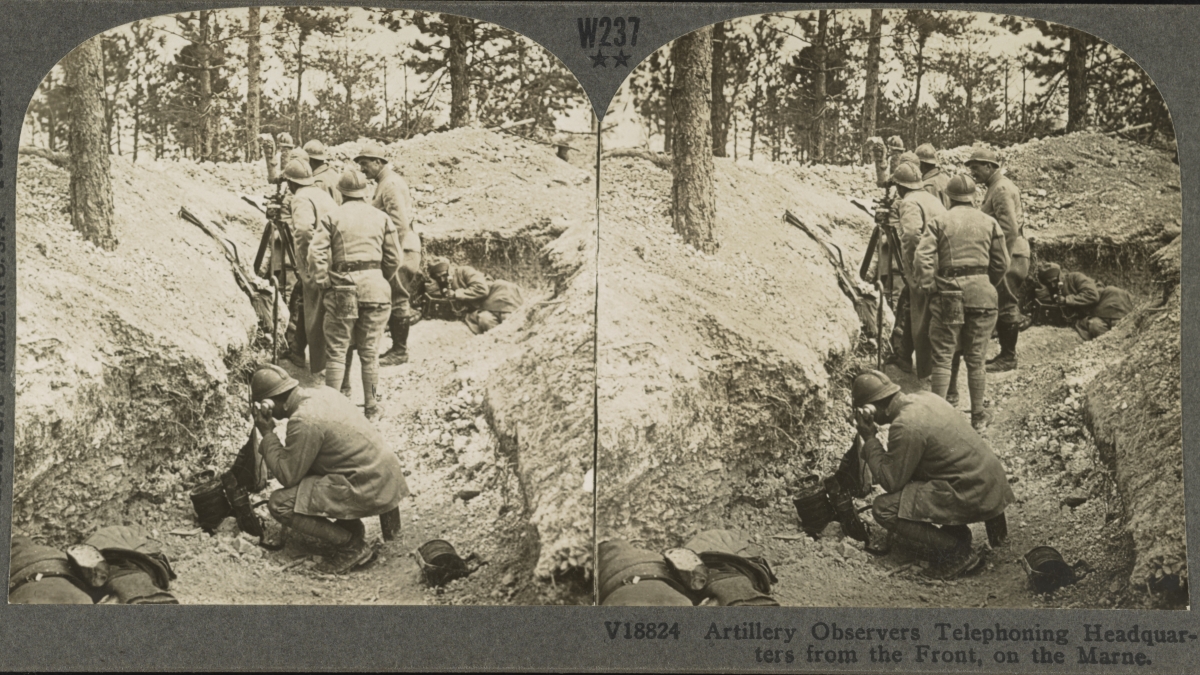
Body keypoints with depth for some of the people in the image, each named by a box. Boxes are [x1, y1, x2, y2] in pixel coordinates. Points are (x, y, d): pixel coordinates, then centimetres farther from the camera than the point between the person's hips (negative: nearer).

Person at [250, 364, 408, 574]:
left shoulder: (303, 421, -19)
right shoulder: (322, 392, 9)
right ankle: (351, 526, 16)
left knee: (280, 504, -10)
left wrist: (268, 435, -4)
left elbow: (287, 476, -12)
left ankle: (351, 546, -5)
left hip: (369, 489, -10)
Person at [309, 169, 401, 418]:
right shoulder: (381, 218, 8)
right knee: (369, 349, 12)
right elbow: (393, 258, 7)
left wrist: (324, 283, -3)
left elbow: (316, 252, -9)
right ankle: (370, 405, 17)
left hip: (343, 288, -2)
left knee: (336, 350, 5)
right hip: (374, 286, 2)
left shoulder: (333, 217, 0)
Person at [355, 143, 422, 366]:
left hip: (401, 250, -10)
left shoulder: (390, 184, -14)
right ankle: (397, 348, 20)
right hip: (398, 250, 10)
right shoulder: (385, 182, 18)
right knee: (395, 302, 13)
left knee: (398, 301, -5)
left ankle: (400, 352, 0)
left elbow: (400, 222, -21)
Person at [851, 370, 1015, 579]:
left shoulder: (905, 427, -19)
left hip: (973, 496, -10)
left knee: (884, 509, -10)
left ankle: (955, 554, -7)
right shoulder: (924, 397, 9)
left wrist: (870, 440, -5)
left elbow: (890, 482, -12)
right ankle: (956, 534, 18)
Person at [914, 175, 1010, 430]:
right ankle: (978, 415, 16)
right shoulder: (989, 223, 8)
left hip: (948, 292, -2)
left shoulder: (939, 222, 2)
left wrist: (928, 287, -2)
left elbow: (923, 256, -10)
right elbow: (1002, 263, 8)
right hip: (981, 291, 2)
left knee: (942, 356, 4)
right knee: (976, 358, 9)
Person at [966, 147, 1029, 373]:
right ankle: (1006, 354, 20)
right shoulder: (997, 187, 18)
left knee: (1006, 306, -6)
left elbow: (1010, 228, -21)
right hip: (1009, 255, 10)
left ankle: (1008, 358, -1)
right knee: (1005, 306, 14)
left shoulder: (1001, 189, -14)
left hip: (1010, 256, -10)